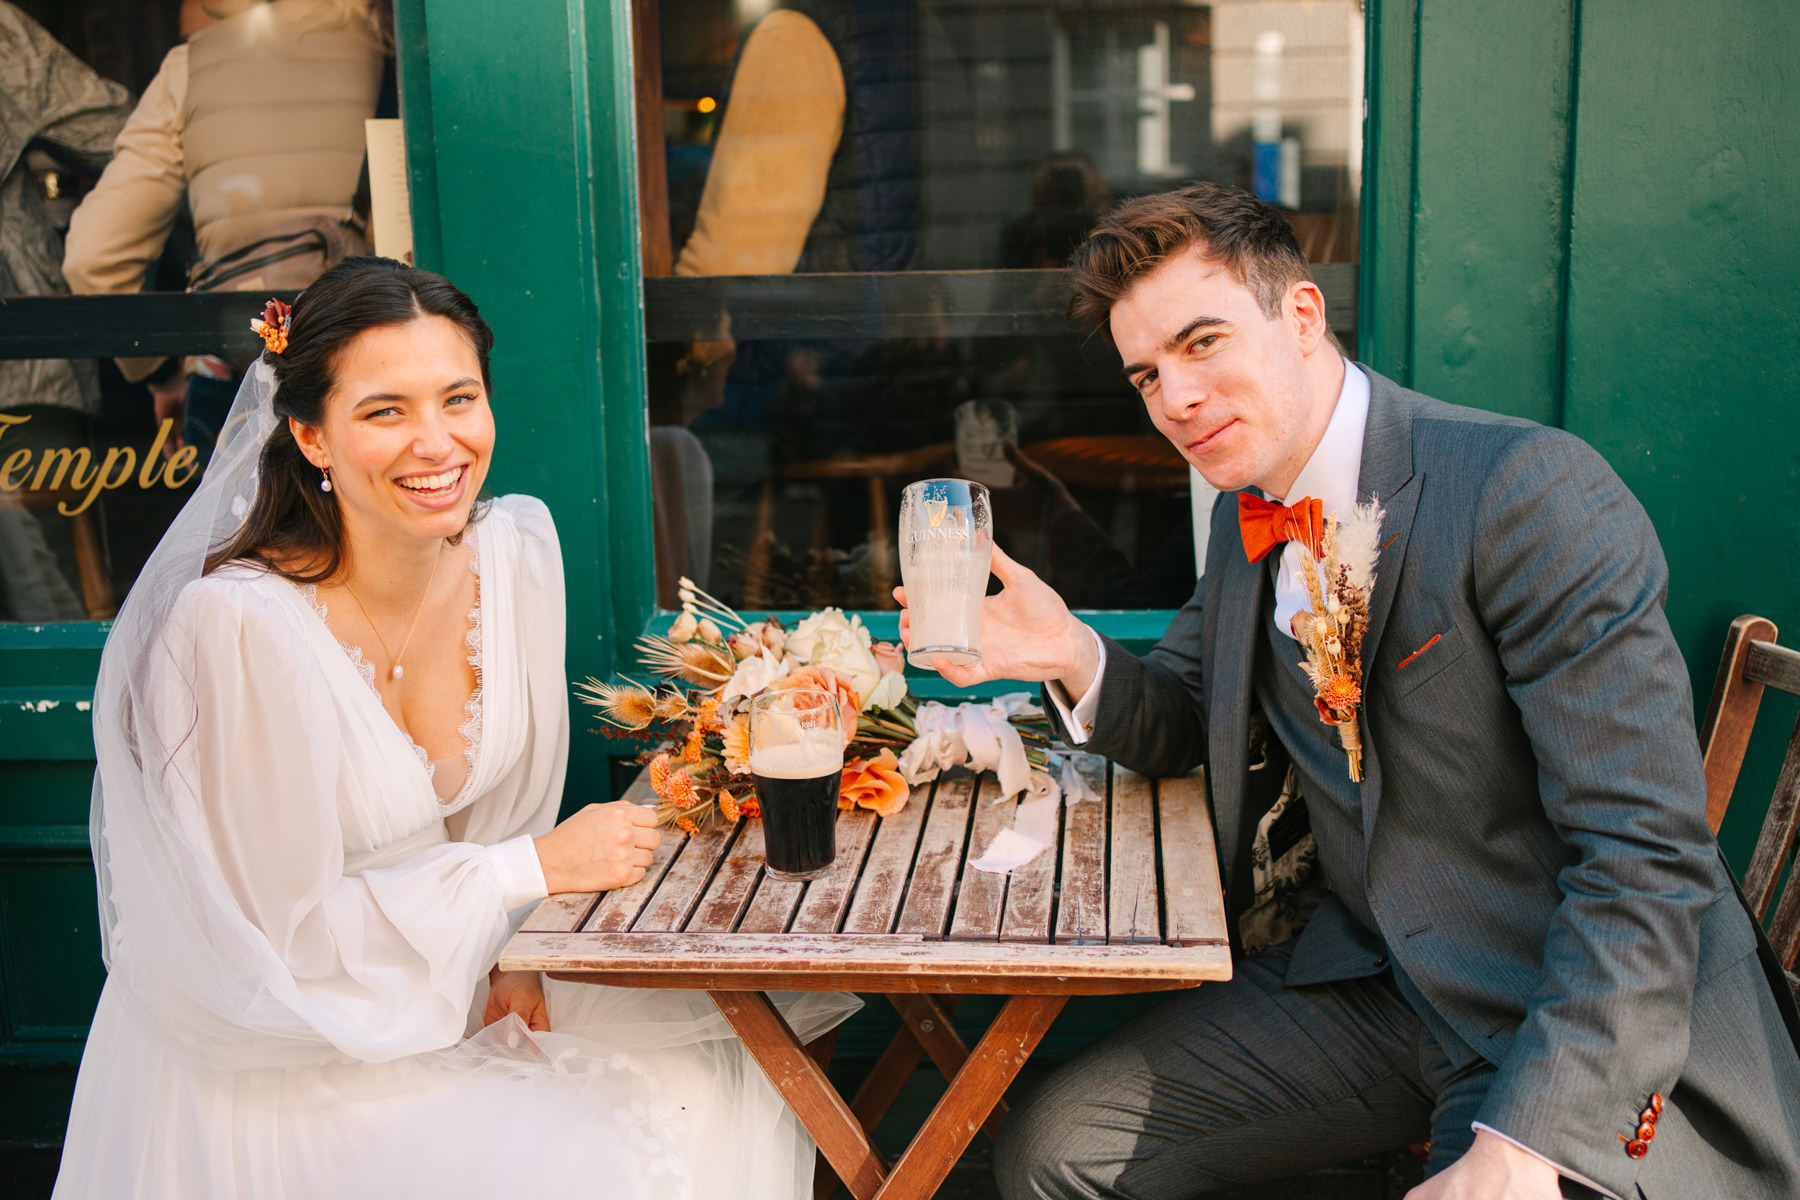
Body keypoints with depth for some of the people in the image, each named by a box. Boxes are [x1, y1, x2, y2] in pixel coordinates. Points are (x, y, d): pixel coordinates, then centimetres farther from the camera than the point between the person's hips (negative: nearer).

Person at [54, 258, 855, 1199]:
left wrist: (512, 954, -6)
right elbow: (277, 933, -20)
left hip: (445, 988, 6)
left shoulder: (518, 549, -7)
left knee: (714, 1082, -5)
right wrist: (535, 869, -19)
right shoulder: (234, 625, -27)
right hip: (269, 1058, -6)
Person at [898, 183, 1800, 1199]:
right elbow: (1190, 724, 17)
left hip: (1606, 1020, -6)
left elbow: (1648, 862, -22)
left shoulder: (1530, 493, -18)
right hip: (1372, 983, 6)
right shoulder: (1247, 512, 7)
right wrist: (1075, 658, -5)